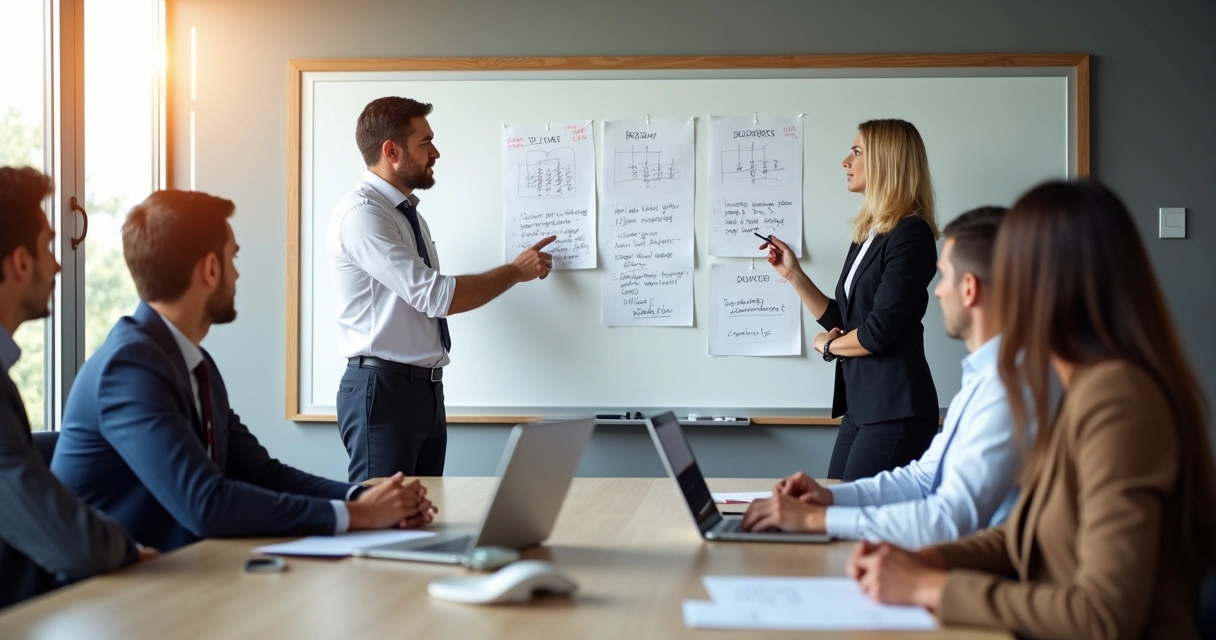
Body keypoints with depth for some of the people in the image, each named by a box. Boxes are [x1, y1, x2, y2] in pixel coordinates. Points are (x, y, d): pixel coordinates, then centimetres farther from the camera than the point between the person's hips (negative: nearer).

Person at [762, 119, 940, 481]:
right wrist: (793, 274, 9)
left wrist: (826, 345, 0)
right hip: (860, 404, 9)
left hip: (895, 407, -9)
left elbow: (877, 332, -18)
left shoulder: (910, 233, -13)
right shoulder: (868, 234, 14)